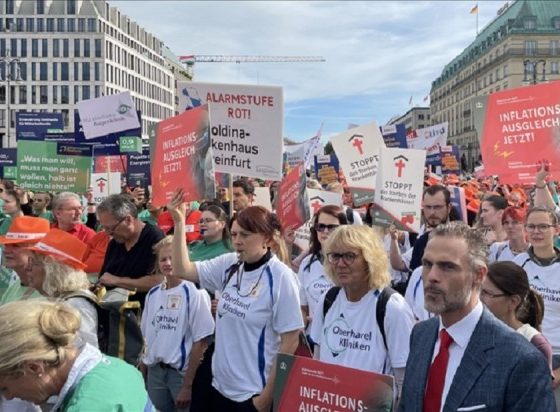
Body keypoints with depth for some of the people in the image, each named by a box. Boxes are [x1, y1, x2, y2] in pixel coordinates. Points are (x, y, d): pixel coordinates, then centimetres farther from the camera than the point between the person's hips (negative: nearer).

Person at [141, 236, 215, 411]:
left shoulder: (194, 294, -12)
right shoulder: (153, 294, 4)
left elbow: (200, 342, -12)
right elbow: (147, 337, 11)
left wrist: (188, 385, -12)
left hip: (182, 371, -5)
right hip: (154, 370, 5)